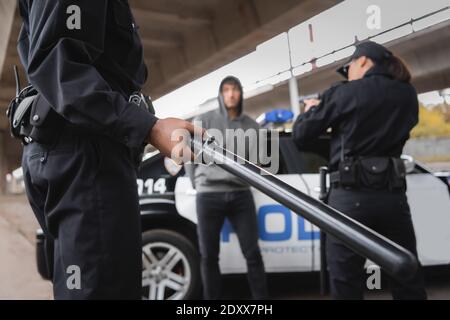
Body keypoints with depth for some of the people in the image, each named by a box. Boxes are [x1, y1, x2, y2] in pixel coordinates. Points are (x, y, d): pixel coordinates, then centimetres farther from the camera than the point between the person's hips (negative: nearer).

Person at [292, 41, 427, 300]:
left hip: (350, 196, -4)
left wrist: (311, 109, 24)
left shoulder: (343, 93, -1)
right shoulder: (408, 95, 12)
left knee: (347, 286, 4)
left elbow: (301, 136, 4)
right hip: (393, 195, 4)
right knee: (409, 283, 13)